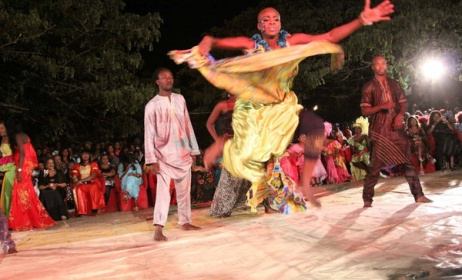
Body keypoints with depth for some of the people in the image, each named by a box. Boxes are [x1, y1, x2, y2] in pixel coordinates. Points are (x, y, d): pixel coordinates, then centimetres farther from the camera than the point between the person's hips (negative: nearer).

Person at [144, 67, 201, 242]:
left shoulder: (180, 99, 7)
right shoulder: (152, 105, -6)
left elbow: (187, 125, 11)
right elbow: (149, 134, -8)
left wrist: (193, 150, 9)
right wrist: (152, 160, -14)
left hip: (183, 153, 5)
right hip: (164, 155, -5)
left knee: (184, 190, 11)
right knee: (163, 191, -13)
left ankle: (185, 222, 23)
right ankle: (158, 229, -15)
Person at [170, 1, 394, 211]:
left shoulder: (292, 41, -4)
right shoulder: (251, 44, -8)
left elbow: (329, 37, -11)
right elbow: (215, 41, -14)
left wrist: (361, 21, -22)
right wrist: (206, 43, -39)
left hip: (282, 106, 3)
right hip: (253, 108, -3)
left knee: (316, 126, -22)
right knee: (250, 156, -12)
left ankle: (305, 184, -14)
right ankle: (223, 145, 26)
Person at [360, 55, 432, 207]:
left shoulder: (394, 84, 12)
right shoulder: (369, 87, 0)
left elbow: (403, 103, 14)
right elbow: (364, 111, -4)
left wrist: (400, 115, -7)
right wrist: (382, 106, -19)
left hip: (396, 128, 4)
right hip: (379, 130, -4)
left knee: (408, 161, 4)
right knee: (375, 165, -4)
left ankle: (418, 194, 11)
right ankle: (367, 199, 5)